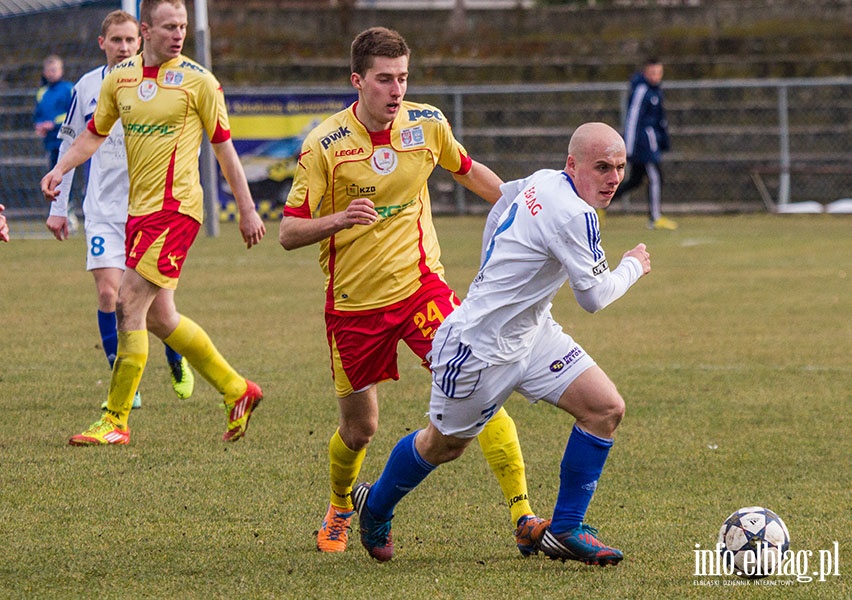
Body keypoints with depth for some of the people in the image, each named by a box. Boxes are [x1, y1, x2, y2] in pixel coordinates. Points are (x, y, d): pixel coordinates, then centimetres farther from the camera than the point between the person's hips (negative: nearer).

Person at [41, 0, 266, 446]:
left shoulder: (198, 80, -5)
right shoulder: (119, 78, 9)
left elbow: (223, 146, 0)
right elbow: (94, 133, 19)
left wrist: (247, 209, 2)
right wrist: (59, 170, 3)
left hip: (175, 206, -7)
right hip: (139, 208, 7)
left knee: (129, 306, -12)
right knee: (158, 318, 11)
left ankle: (116, 421, -6)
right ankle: (236, 390, 27)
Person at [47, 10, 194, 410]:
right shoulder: (86, 88, 2)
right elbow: (70, 146, 13)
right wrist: (58, 206, 12)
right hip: (104, 209, 2)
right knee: (108, 293, -11)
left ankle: (176, 362, 28)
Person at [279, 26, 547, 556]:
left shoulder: (427, 124, -2)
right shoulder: (325, 145, -12)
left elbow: (467, 170, 21)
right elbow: (288, 233, -11)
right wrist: (339, 220, -30)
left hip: (421, 285, 1)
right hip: (354, 303, -1)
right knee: (359, 429, 8)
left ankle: (524, 520, -18)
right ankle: (340, 508, 42)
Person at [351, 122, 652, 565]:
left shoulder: (542, 181, -1)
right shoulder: (573, 215, -28)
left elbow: (500, 201, 19)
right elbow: (594, 297, -22)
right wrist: (633, 266, -2)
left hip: (531, 332, 9)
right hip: (479, 347, -9)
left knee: (605, 408, -4)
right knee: (444, 445, 12)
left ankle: (564, 531, 5)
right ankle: (374, 507, 41)